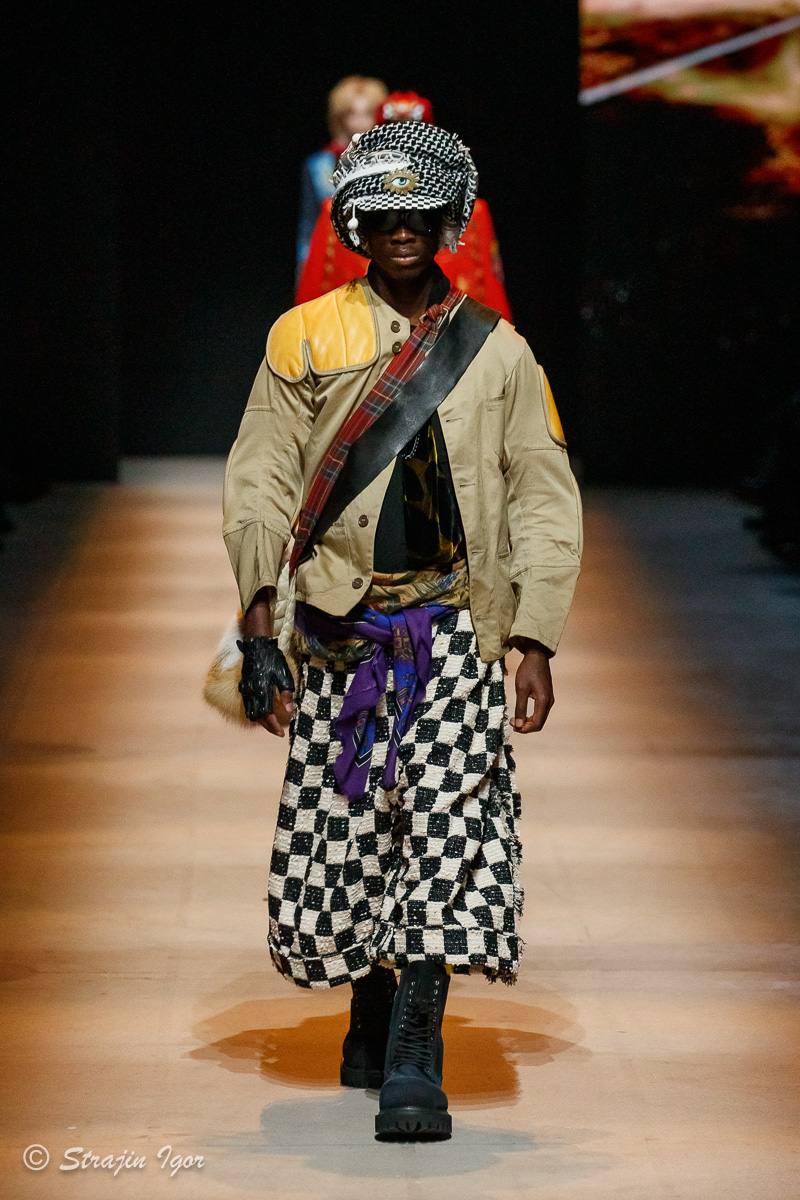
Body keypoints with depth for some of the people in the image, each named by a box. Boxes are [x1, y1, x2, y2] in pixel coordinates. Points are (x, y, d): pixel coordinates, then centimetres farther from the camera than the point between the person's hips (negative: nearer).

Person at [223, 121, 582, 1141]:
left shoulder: (498, 351, 10)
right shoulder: (304, 337, 9)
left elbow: (545, 502, 9)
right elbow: (260, 485, 7)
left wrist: (535, 642, 0)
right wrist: (257, 626, -2)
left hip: (451, 626, -1)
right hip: (339, 625, 1)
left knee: (446, 825, -14)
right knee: (341, 828, 2)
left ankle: (413, 1061, -15)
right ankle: (371, 1018, 24)